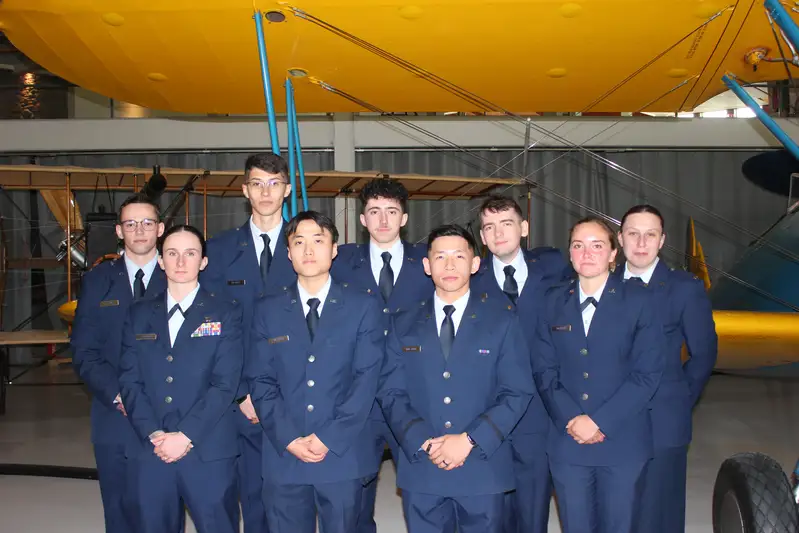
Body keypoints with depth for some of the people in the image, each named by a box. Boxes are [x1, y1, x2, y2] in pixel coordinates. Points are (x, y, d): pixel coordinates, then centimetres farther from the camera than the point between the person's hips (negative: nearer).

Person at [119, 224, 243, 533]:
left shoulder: (225, 314, 3)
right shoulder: (139, 315, 12)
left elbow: (225, 384, -6)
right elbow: (130, 381, 5)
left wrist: (185, 436, -13)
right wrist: (154, 435, -9)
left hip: (208, 452, -2)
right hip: (149, 451, 3)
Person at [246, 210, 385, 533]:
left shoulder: (363, 307, 3)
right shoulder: (268, 311, 8)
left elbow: (367, 378, -4)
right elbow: (260, 381, 3)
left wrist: (328, 438, -12)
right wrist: (289, 439, -9)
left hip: (343, 456, -1)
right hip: (283, 458, 1)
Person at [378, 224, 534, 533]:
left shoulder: (502, 320, 1)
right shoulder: (404, 326, 7)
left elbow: (517, 392, -4)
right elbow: (391, 393, 3)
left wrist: (470, 440, -14)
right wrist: (423, 442, -12)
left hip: (483, 468, -1)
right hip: (421, 471, 1)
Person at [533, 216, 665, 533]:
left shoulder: (639, 302, -2)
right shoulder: (554, 302, 7)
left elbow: (647, 373, -8)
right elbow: (544, 370, 4)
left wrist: (600, 421, -14)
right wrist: (570, 420, -11)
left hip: (622, 443, -2)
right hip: (566, 442, 2)